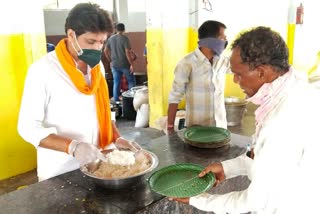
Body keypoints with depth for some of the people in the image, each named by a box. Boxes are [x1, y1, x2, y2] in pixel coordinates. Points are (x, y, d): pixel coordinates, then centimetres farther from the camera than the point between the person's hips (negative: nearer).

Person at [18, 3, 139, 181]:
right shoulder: (43, 70, -17)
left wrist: (116, 138, -4)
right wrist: (72, 147, -29)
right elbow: (28, 127, -16)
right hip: (60, 172, -5)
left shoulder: (97, 66, 2)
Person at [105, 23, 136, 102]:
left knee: (116, 83, 10)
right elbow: (128, 52, -18)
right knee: (131, 81, 7)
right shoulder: (125, 38, -11)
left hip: (114, 65, 5)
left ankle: (116, 100, 14)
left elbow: (106, 50, 12)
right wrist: (131, 64, -14)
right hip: (125, 64, -5)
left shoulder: (111, 38, 7)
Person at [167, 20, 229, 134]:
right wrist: (170, 126, -15)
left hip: (220, 125, 6)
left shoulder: (224, 61, 1)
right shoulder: (187, 63, -17)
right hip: (196, 127, -5)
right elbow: (174, 97, -15)